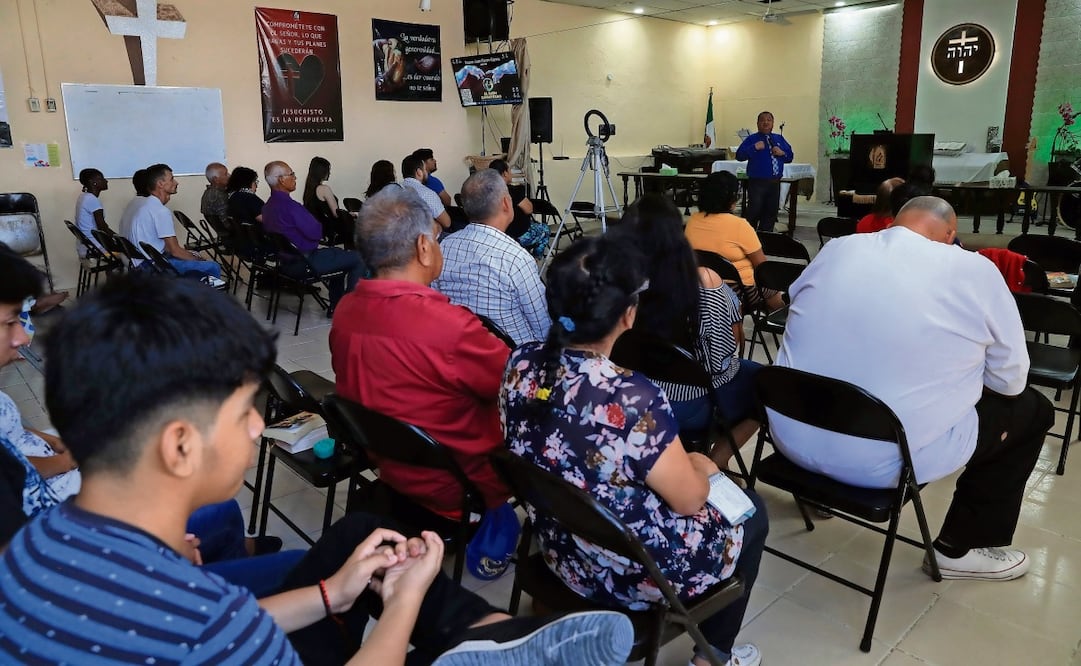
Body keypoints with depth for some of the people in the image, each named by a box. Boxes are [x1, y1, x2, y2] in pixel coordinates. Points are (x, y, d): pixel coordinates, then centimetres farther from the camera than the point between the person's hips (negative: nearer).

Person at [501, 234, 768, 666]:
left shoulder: (521, 365, -14)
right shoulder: (631, 399, -35)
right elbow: (689, 499, -19)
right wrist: (701, 465, 3)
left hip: (561, 550, 6)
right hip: (636, 573, -6)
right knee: (750, 510, 20)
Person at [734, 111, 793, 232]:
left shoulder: (779, 139, 16)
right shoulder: (752, 139, 2)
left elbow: (790, 156, 18)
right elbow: (739, 156, -9)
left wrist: (783, 153, -4)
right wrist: (754, 148, -21)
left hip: (775, 183, 5)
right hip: (757, 183, -5)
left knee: (771, 213, 10)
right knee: (754, 212, -9)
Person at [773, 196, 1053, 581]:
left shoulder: (835, 250, 4)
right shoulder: (976, 271, -6)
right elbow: (1010, 380, 2)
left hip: (793, 438, 5)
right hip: (891, 460, -4)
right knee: (1030, 408, 18)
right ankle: (960, 548, 25)